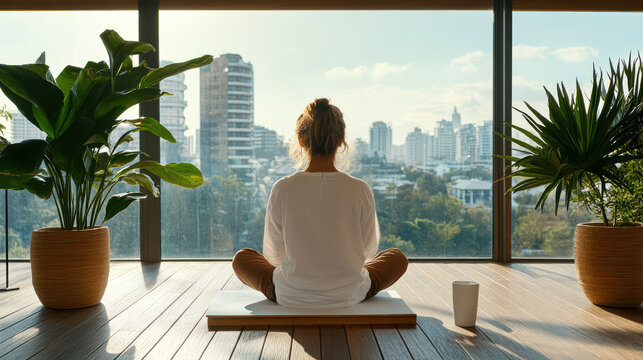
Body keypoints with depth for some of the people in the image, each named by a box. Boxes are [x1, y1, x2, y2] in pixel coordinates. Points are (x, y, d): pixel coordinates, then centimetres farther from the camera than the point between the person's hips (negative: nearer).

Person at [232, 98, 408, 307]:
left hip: (290, 297, 0)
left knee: (241, 258, 28)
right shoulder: (360, 191, -15)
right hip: (350, 296, 1)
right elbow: (368, 251, 1)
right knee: (398, 257, 28)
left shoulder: (282, 189, -15)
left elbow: (273, 255, -2)